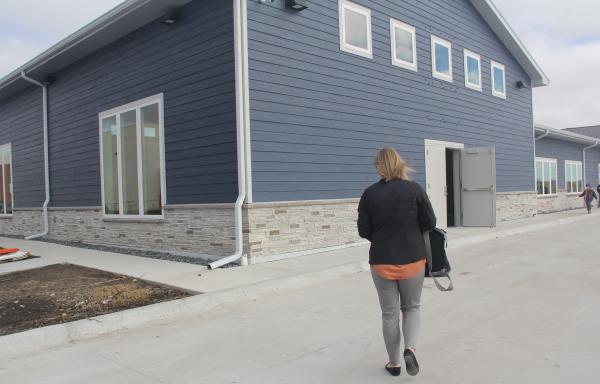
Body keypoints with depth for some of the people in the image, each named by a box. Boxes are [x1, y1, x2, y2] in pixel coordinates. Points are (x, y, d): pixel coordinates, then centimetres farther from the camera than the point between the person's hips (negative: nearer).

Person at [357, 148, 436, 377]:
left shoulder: (369, 194, -7)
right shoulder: (414, 189, -7)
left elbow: (363, 231, -3)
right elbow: (430, 223, -3)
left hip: (382, 262, 0)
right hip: (412, 260, 0)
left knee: (389, 313, 13)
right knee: (412, 307, 20)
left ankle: (394, 363, 22)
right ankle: (410, 348, -1)